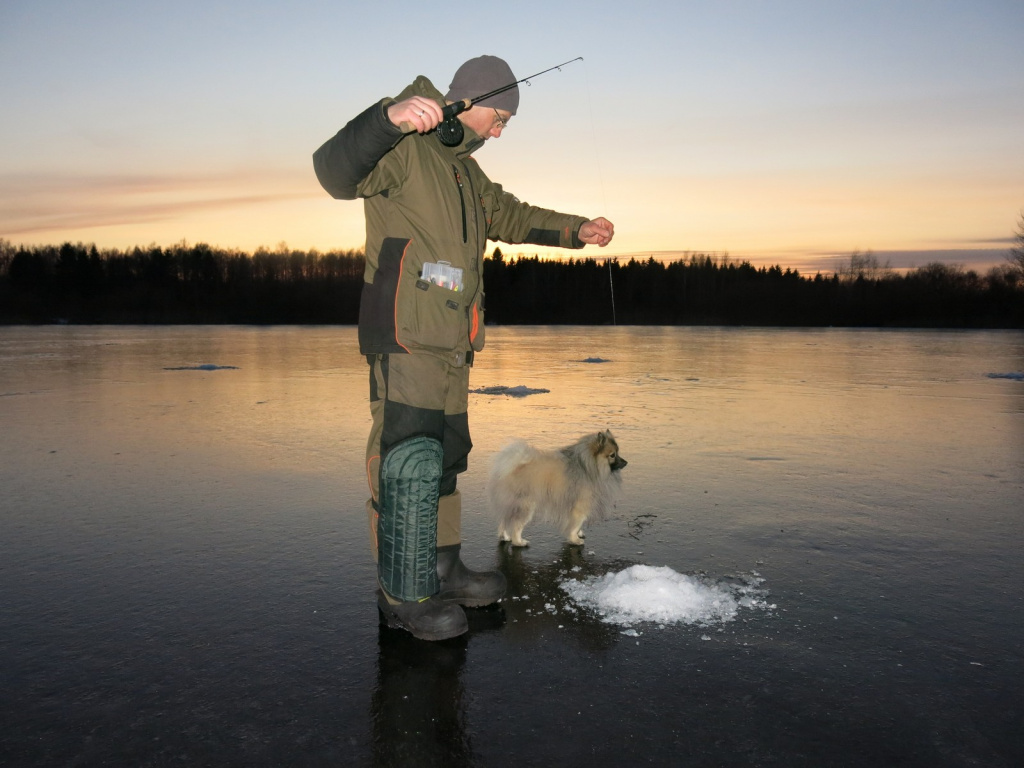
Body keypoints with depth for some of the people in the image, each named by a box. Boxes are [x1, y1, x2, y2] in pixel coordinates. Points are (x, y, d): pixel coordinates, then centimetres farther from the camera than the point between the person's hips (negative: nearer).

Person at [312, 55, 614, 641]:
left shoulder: (463, 169, 22)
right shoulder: (403, 148, -7)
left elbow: (509, 214, 32)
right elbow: (336, 171, -25)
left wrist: (575, 229, 23)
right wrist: (391, 116, -41)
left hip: (451, 345, 10)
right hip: (406, 337, -10)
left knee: (445, 457, 15)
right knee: (410, 463, -10)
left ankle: (443, 569, 27)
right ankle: (404, 594, 0)